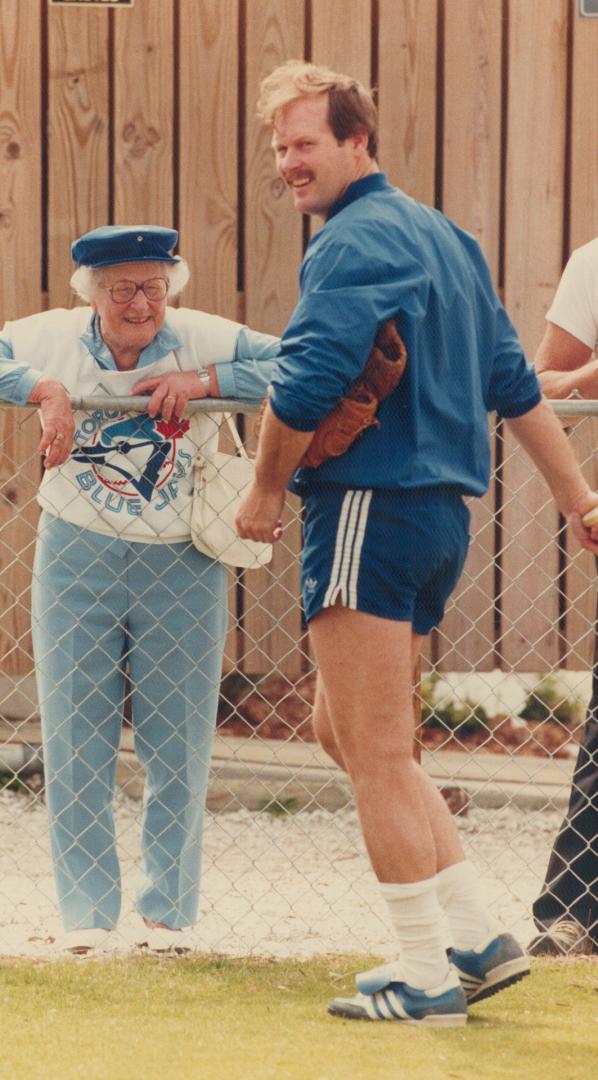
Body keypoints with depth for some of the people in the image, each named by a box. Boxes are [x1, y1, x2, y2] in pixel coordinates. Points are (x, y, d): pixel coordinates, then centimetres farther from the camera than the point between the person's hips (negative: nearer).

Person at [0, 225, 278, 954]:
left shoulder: (205, 342, -6)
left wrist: (205, 381, -20)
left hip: (181, 566, -1)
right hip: (77, 560, 1)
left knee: (178, 749, 3)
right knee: (77, 744, 3)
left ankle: (168, 909, 15)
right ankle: (87, 912, 11)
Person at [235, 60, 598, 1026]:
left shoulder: (354, 242, -12)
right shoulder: (444, 238, 18)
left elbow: (306, 386, -21)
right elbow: (513, 381, 23)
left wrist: (266, 493, -7)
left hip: (373, 504, -10)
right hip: (443, 511, 10)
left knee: (377, 754, -5)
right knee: (345, 729, 17)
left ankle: (424, 975, -2)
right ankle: (478, 936, 12)